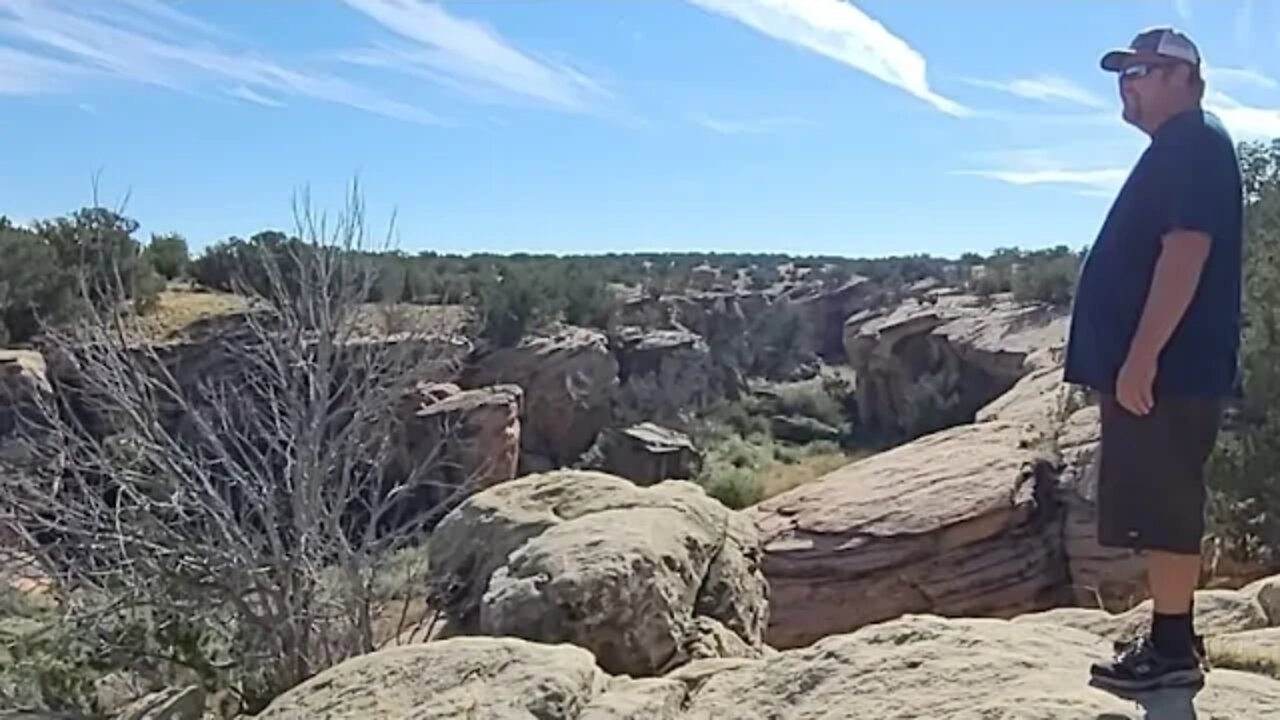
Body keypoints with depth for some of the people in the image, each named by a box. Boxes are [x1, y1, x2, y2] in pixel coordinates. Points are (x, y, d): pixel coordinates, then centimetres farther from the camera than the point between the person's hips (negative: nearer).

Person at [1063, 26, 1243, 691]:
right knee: (1157, 507, 13)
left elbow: (1186, 251, -22)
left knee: (1160, 508, -5)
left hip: (1167, 368, -10)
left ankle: (1173, 649, 3)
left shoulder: (1194, 144, -10)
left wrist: (1140, 357, -25)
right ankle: (1172, 639, 22)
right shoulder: (1173, 151, 21)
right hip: (1152, 366, 10)